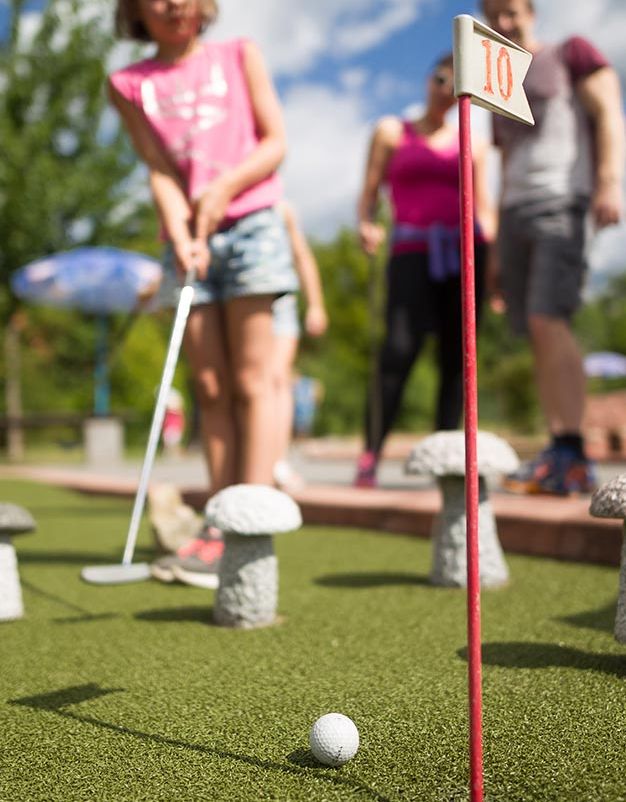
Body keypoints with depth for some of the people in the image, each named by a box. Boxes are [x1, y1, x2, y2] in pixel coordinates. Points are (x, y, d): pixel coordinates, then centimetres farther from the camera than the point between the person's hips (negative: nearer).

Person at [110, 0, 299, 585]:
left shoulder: (240, 56, 9)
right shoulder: (129, 84, 9)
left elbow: (275, 142, 2)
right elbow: (159, 168, 0)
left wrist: (225, 187, -15)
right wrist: (180, 235, -17)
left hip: (248, 224, -2)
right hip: (185, 239, 2)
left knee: (251, 381, -7)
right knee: (210, 389, 1)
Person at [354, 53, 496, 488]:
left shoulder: (473, 146, 20)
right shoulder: (392, 132, 16)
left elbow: (485, 211, 17)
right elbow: (369, 193, 10)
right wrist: (367, 225, -11)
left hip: (465, 252, 3)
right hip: (413, 251, -3)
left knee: (456, 355, -4)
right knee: (399, 348, -20)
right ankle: (370, 455, -18)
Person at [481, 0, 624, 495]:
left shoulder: (571, 54, 11)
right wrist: (497, 252, 20)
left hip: (561, 199, -7)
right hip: (515, 211, 7)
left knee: (547, 320, -22)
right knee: (536, 332, -2)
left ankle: (573, 456, -25)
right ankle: (558, 455, -4)